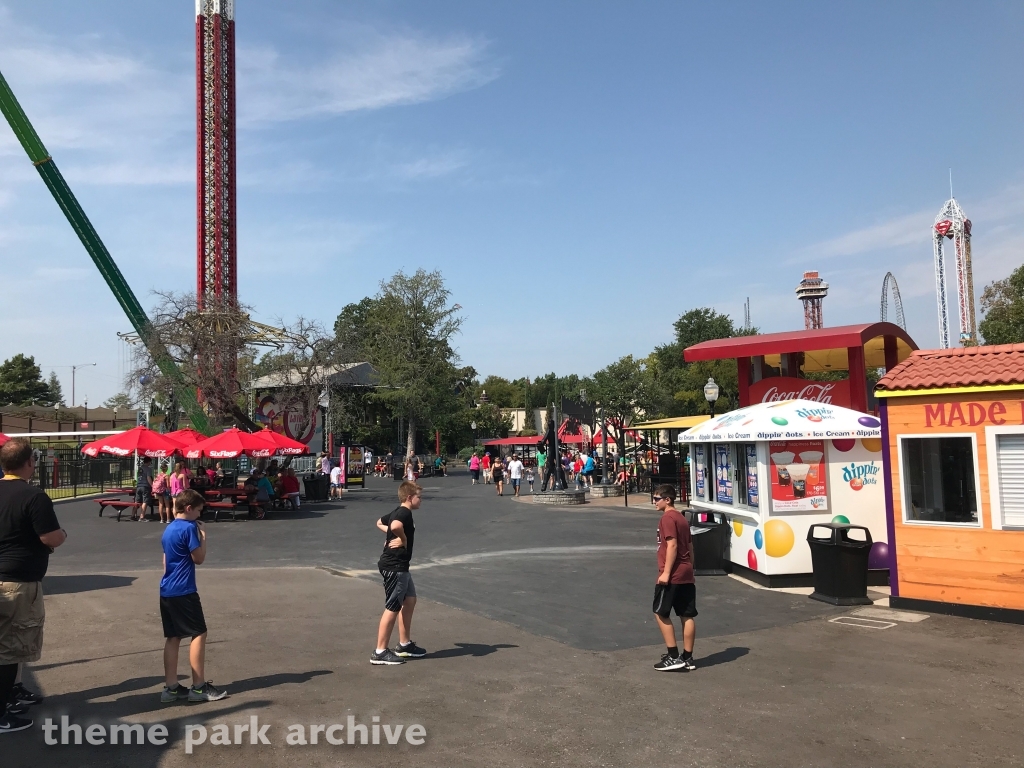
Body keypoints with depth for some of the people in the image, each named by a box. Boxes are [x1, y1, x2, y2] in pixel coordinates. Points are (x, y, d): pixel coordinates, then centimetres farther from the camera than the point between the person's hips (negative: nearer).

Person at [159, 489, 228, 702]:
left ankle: (171, 687, 11)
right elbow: (199, 558, -10)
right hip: (183, 591, -9)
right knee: (199, 634, -2)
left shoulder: (169, 529, 13)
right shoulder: (189, 528, -14)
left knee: (173, 637, 10)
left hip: (167, 591, 9)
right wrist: (203, 535, -2)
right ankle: (199, 687, 1)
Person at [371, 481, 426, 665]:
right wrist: (404, 539, -22)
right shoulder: (405, 513, -17)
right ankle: (380, 652, 2)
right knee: (393, 608, -4)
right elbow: (396, 526, -41)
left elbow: (379, 523, 31)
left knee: (410, 600, 17)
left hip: (399, 566, 11)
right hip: (394, 566, -11)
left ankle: (405, 645, 25)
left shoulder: (397, 512, 14)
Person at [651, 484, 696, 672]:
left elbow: (672, 546, -20)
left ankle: (673, 656, 1)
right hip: (686, 575, 9)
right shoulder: (682, 518, 16)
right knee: (687, 616, 9)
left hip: (672, 575, -9)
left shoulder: (667, 518, -12)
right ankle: (687, 658, 14)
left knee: (661, 614, 1)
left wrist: (666, 572, -20)